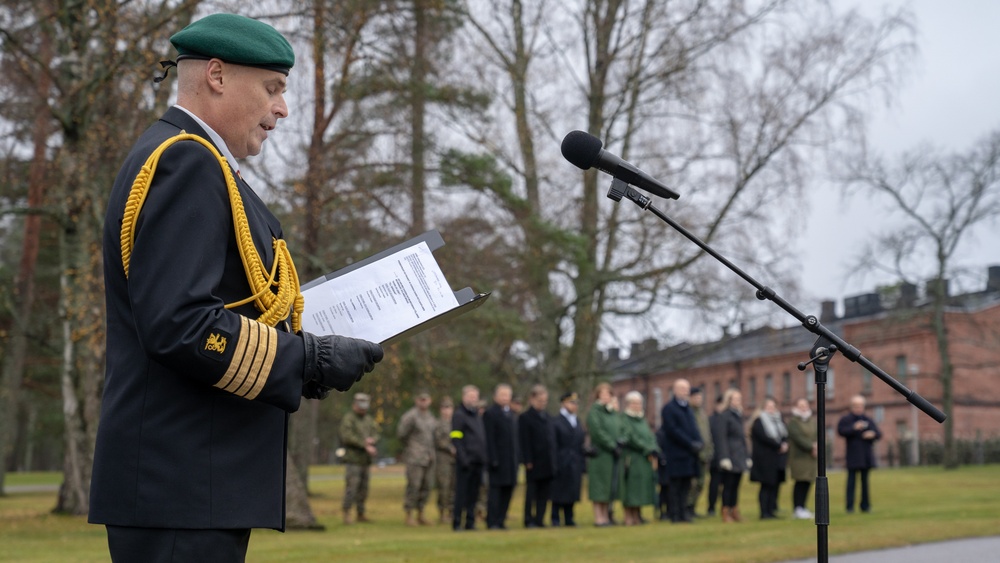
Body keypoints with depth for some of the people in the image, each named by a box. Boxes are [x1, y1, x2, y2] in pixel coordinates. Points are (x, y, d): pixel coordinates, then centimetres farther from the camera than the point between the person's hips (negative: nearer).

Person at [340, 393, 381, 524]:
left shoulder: (370, 420, 16)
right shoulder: (348, 419, -5)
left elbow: (376, 435, 9)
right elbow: (348, 437, -16)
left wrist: (372, 440, -15)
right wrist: (365, 445, -19)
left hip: (366, 459, 6)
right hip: (353, 459, -6)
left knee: (363, 488, 7)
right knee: (351, 487, -11)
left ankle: (361, 514, 13)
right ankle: (346, 514, -8)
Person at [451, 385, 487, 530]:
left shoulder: (478, 416, 19)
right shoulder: (459, 415, -5)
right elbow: (456, 440, -11)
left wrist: (484, 457, 12)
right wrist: (463, 459, -17)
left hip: (478, 462, 7)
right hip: (466, 462, -7)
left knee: (473, 493, 9)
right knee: (461, 492, -3)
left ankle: (470, 522, 14)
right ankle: (457, 523, 2)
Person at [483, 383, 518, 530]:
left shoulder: (510, 413, 17)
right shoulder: (490, 413, -7)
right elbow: (489, 439, -12)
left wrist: (516, 457, 11)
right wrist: (493, 459, -18)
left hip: (510, 460, 7)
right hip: (498, 460, -7)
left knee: (508, 490, 8)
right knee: (495, 490, -5)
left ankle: (500, 520, 14)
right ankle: (492, 522, -2)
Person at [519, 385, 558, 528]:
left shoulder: (548, 418, 16)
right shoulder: (525, 418, -4)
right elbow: (524, 442, -9)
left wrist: (553, 461, 11)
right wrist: (527, 461, -15)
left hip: (547, 464, 6)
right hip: (534, 463, -6)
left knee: (544, 494, 7)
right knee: (531, 493, -1)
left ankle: (539, 520, 11)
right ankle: (529, 520, 5)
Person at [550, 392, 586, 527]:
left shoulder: (577, 422, 15)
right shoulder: (556, 422, -6)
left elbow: (582, 442, 14)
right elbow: (554, 445, -10)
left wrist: (582, 462, 8)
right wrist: (555, 464, -15)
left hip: (575, 464, 6)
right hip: (561, 463, -6)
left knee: (572, 491, 9)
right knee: (558, 492, -1)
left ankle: (569, 518, 16)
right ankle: (556, 519, 5)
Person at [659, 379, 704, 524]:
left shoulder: (687, 408, 19)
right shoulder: (669, 408, -6)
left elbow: (693, 427, 19)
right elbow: (673, 430, -14)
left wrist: (699, 442, -1)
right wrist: (691, 444, -17)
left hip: (689, 453, 7)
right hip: (677, 453, -7)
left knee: (686, 485, 6)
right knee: (676, 485, -4)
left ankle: (683, 513, 9)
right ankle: (675, 515, -2)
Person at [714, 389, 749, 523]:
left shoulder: (739, 415, 16)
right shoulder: (724, 415, -8)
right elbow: (722, 437, -12)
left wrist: (746, 456, 16)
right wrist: (724, 457, -18)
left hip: (739, 457, 7)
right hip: (730, 455, -7)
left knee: (735, 486, 10)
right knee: (728, 485, -4)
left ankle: (735, 512, 13)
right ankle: (726, 513, 0)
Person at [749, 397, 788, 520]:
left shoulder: (777, 420, 18)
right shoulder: (759, 422, -6)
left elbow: (785, 435, 12)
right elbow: (764, 437, -17)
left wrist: (784, 444, -9)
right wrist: (779, 446, -14)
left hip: (777, 458, 7)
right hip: (765, 458, -7)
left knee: (774, 485, 5)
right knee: (766, 486, -7)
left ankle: (771, 511, 8)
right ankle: (764, 513, -5)